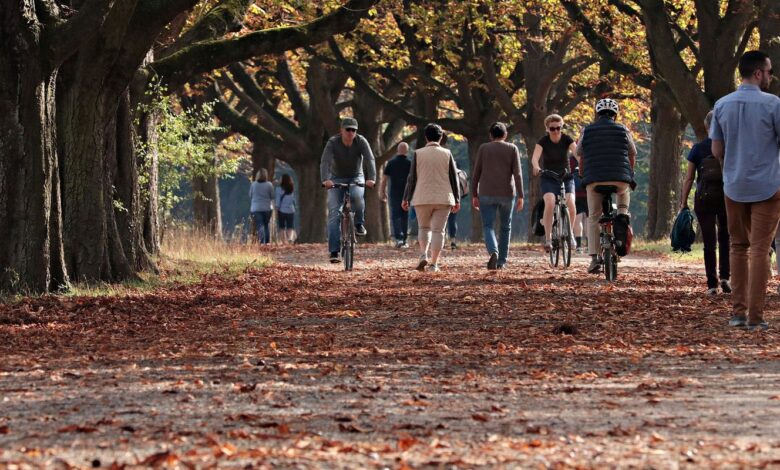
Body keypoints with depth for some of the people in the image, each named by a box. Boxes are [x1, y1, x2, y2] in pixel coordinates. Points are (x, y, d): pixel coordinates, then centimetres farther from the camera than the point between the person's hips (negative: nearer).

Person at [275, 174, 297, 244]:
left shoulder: (279, 188, -6)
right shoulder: (292, 189, 3)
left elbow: (278, 200, -7)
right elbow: (294, 200, 9)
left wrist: (276, 210, -4)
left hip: (282, 210, -2)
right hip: (291, 210, 2)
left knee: (282, 227, 7)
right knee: (290, 227, 2)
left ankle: (284, 242, 1)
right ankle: (290, 238, -25)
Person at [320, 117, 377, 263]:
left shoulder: (361, 141, -15)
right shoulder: (333, 142, -18)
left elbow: (369, 159, -27)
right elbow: (325, 162, -31)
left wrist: (371, 178, -44)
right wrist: (325, 179, -50)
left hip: (356, 177, 0)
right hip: (336, 179, 0)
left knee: (357, 196, -35)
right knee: (334, 213, -13)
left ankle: (359, 224, -9)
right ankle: (334, 251, -14)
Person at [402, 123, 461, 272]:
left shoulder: (418, 154, -2)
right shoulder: (447, 154, 1)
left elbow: (412, 178, -1)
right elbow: (454, 178, 4)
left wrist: (406, 198, 5)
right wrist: (457, 199, 10)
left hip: (422, 198, 0)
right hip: (443, 198, 0)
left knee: (423, 228, 16)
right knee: (438, 230, 3)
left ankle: (423, 254, -4)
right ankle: (434, 264, -2)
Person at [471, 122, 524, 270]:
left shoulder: (483, 148, 4)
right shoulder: (512, 149, 2)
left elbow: (476, 173, 1)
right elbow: (517, 173, -6)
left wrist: (474, 195, 7)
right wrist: (520, 196, -6)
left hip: (487, 194, -1)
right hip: (507, 194, 1)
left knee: (488, 227, -1)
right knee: (505, 227, 16)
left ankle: (493, 252, -28)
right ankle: (502, 261, 17)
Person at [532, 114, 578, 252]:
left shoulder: (567, 139, -7)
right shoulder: (543, 141, -9)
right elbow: (535, 157, -25)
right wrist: (536, 167, -48)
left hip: (566, 178, 1)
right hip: (548, 179, -1)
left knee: (571, 204, -24)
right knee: (550, 203, -28)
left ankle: (569, 232, 2)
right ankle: (548, 238, -24)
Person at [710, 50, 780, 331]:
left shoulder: (722, 105, 3)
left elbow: (717, 151, 8)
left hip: (734, 188, 4)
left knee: (738, 247, 15)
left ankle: (738, 311, 13)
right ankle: (755, 316, -4)